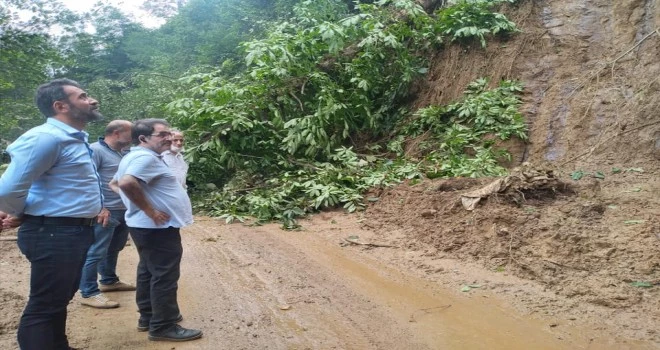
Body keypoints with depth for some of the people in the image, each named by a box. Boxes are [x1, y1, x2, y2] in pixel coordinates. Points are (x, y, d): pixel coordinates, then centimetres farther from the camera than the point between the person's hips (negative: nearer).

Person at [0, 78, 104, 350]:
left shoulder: (75, 138, 13)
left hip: (76, 231, 10)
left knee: (59, 300, 23)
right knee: (44, 307, 2)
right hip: (54, 234, -10)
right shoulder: (47, 137, -19)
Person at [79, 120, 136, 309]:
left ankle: (109, 281, 35)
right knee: (96, 252, -2)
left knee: (114, 249, 20)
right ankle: (89, 293, 6)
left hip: (124, 210, 9)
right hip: (106, 212, -9)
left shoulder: (123, 152, 12)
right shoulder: (95, 150, -13)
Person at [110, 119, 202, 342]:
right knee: (164, 276, -2)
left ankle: (148, 317, 30)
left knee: (149, 272, 18)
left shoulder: (135, 156, 14)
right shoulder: (146, 157, -19)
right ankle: (163, 327, 7)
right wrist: (150, 210, -25)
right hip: (158, 228, -11)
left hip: (147, 226, 11)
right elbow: (127, 183, -35)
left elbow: (114, 184, 24)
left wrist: (139, 203, 12)